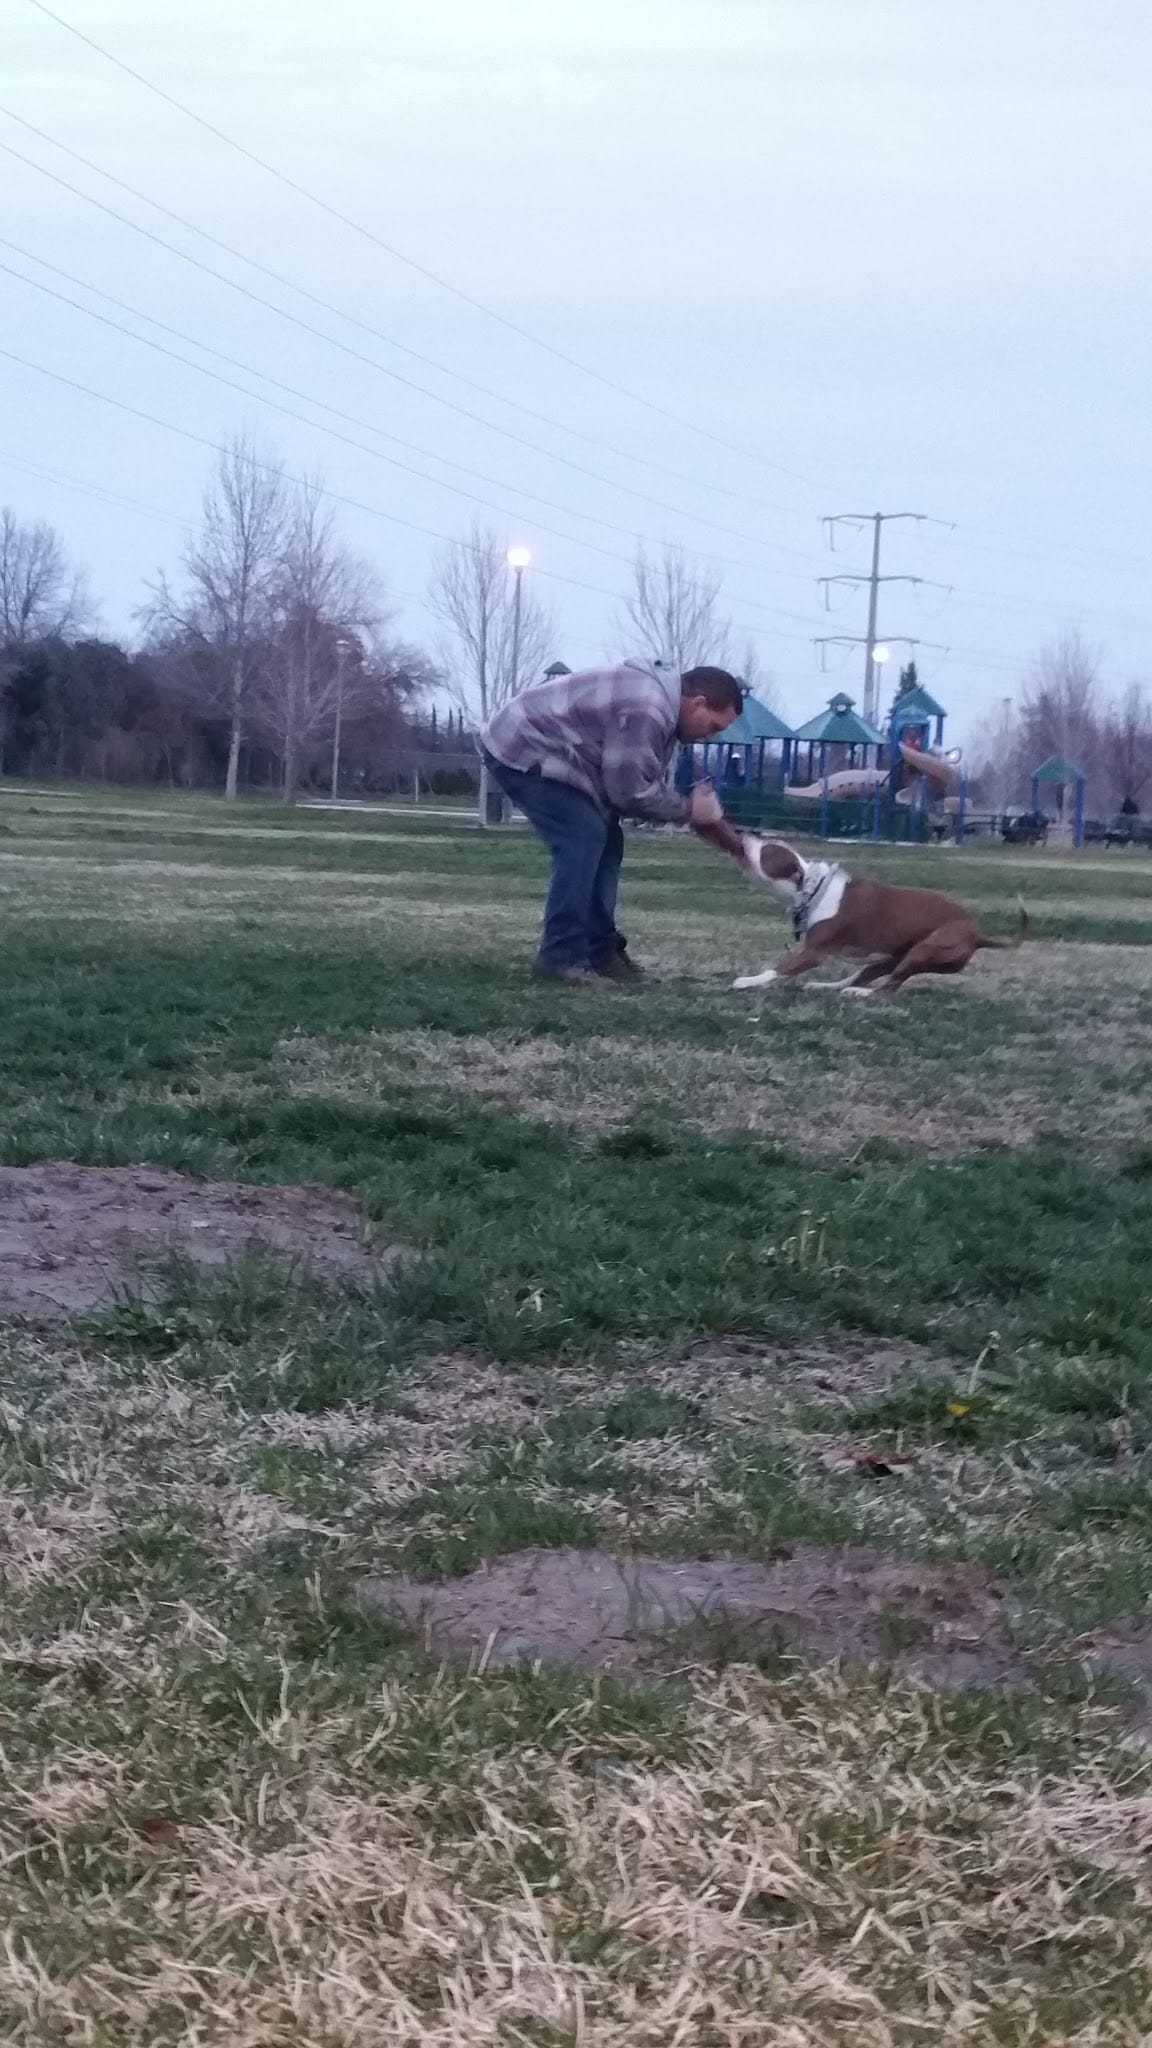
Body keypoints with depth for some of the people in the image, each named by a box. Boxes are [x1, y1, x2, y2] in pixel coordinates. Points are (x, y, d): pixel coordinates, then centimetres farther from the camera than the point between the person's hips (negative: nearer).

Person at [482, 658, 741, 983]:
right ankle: (562, 957, -16)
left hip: (541, 750, 11)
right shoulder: (645, 711, -28)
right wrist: (687, 810, -10)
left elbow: (649, 782, 13)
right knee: (584, 839, -19)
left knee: (603, 841, 9)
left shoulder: (662, 701, 8)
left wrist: (696, 808, -1)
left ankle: (600, 952, 14)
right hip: (520, 751, -11)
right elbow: (630, 789, -22)